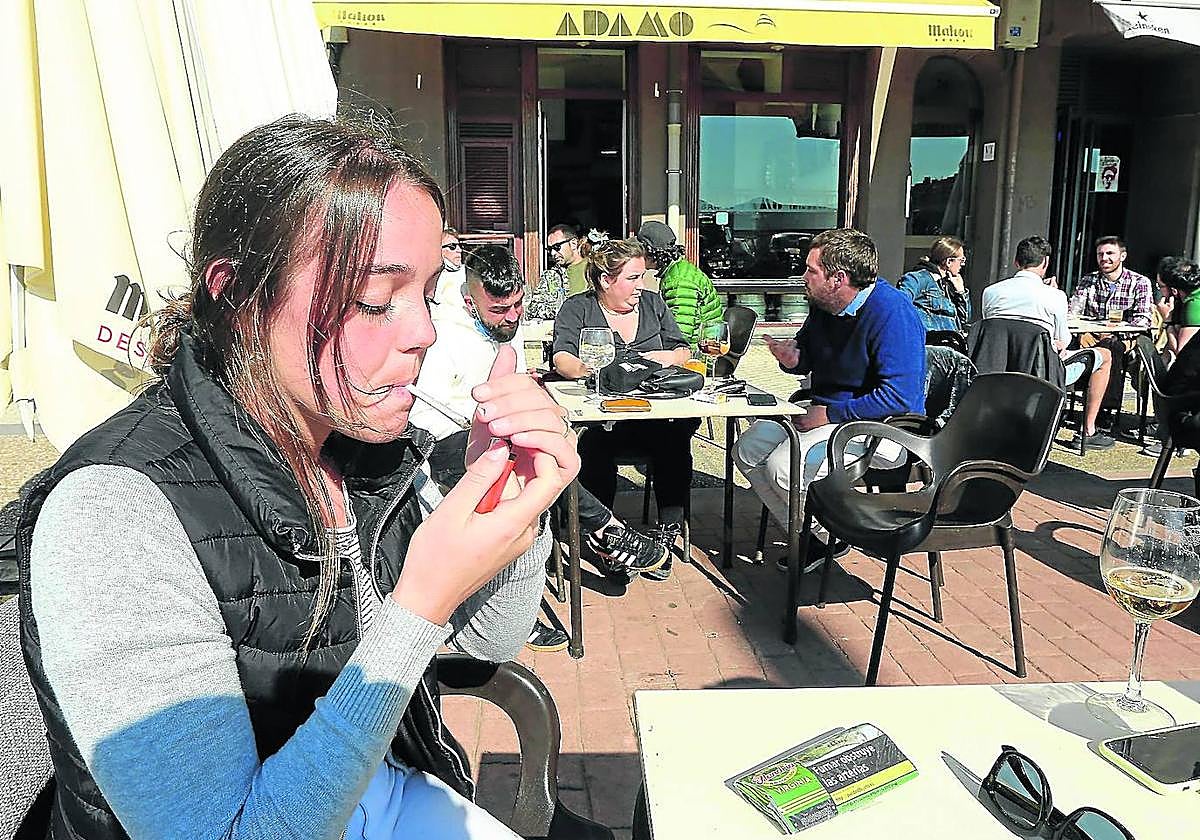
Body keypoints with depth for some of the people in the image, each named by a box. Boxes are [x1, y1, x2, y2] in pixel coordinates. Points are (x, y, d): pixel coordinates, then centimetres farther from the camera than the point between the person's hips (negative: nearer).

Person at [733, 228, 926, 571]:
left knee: (783, 466, -27)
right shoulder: (822, 304, 4)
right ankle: (807, 539, 4)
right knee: (747, 450, -1)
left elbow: (899, 398, -28)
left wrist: (829, 414, -22)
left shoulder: (892, 312, -22)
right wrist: (792, 358, -3)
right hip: (825, 414, 9)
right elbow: (806, 355, 23)